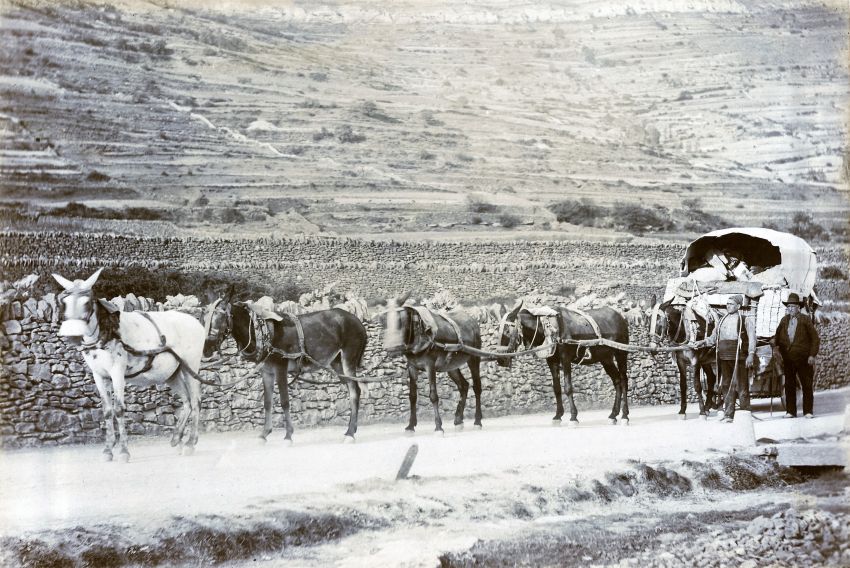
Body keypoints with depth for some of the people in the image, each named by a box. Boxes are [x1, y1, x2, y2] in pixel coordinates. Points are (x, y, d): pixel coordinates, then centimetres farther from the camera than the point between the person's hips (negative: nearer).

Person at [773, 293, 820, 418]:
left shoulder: (805, 320, 1)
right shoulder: (784, 320, 11)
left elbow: (815, 338, 0)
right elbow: (778, 336, 14)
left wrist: (812, 355, -7)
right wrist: (775, 340, -9)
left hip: (803, 359, -3)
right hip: (788, 359, 3)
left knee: (807, 385, 1)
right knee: (789, 385, 5)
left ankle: (808, 411, 7)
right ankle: (790, 411, 11)